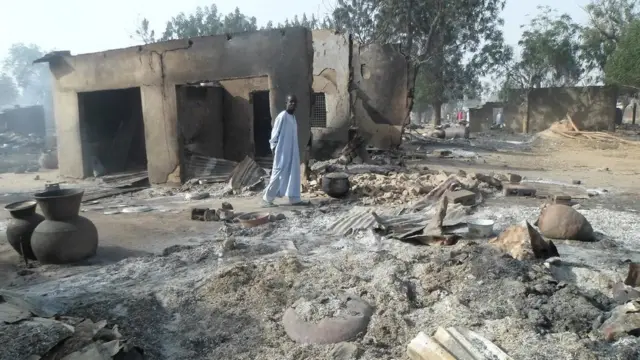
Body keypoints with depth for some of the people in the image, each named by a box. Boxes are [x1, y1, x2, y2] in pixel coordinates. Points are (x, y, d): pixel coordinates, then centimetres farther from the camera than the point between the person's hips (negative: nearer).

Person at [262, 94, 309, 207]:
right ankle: (267, 199, 0)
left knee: (294, 174, 7)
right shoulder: (282, 116, -11)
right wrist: (273, 147, -14)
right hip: (282, 151, -9)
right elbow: (275, 133, -11)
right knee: (278, 174, -7)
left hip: (293, 151, 9)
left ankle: (294, 199, 11)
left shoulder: (293, 118, 15)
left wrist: (295, 150, 15)